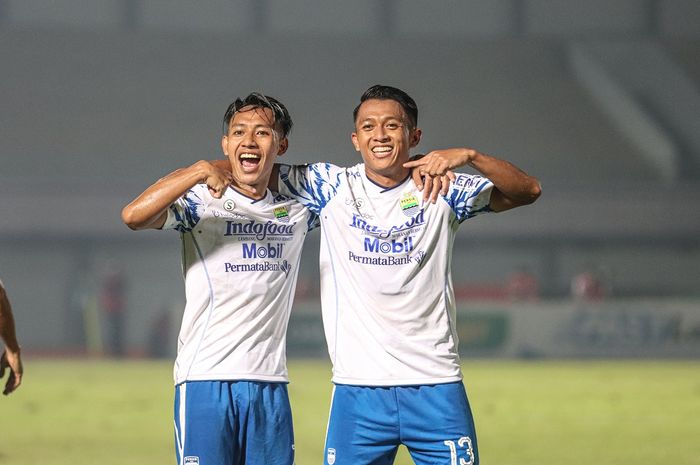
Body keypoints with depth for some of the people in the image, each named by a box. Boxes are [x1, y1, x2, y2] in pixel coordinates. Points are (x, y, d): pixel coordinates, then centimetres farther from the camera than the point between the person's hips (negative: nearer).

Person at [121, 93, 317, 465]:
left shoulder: (296, 209, 14)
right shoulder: (201, 202, -1)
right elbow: (134, 216, -18)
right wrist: (200, 170, -22)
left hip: (270, 382, 4)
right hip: (206, 379, -4)